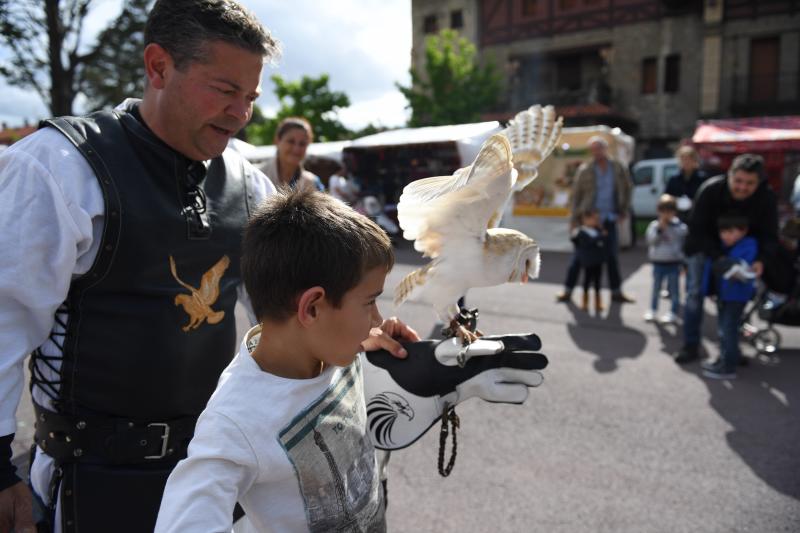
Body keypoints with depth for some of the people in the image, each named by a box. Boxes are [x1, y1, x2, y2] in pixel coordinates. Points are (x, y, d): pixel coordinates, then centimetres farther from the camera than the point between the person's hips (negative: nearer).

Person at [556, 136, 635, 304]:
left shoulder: (619, 169, 3)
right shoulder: (584, 170, -3)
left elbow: (626, 190, 13)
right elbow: (576, 195, -1)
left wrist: (623, 212, 5)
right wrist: (575, 219, -4)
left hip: (609, 219, 2)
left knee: (612, 255, 7)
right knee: (579, 255, 1)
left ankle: (616, 292, 19)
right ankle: (568, 291, 10)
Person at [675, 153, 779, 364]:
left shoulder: (767, 198, -23)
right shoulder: (710, 190, -30)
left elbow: (769, 236, -18)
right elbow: (696, 229, -27)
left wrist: (761, 260, -39)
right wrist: (719, 258, -38)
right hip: (704, 247, -2)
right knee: (695, 294, -3)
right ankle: (690, 346, 8)